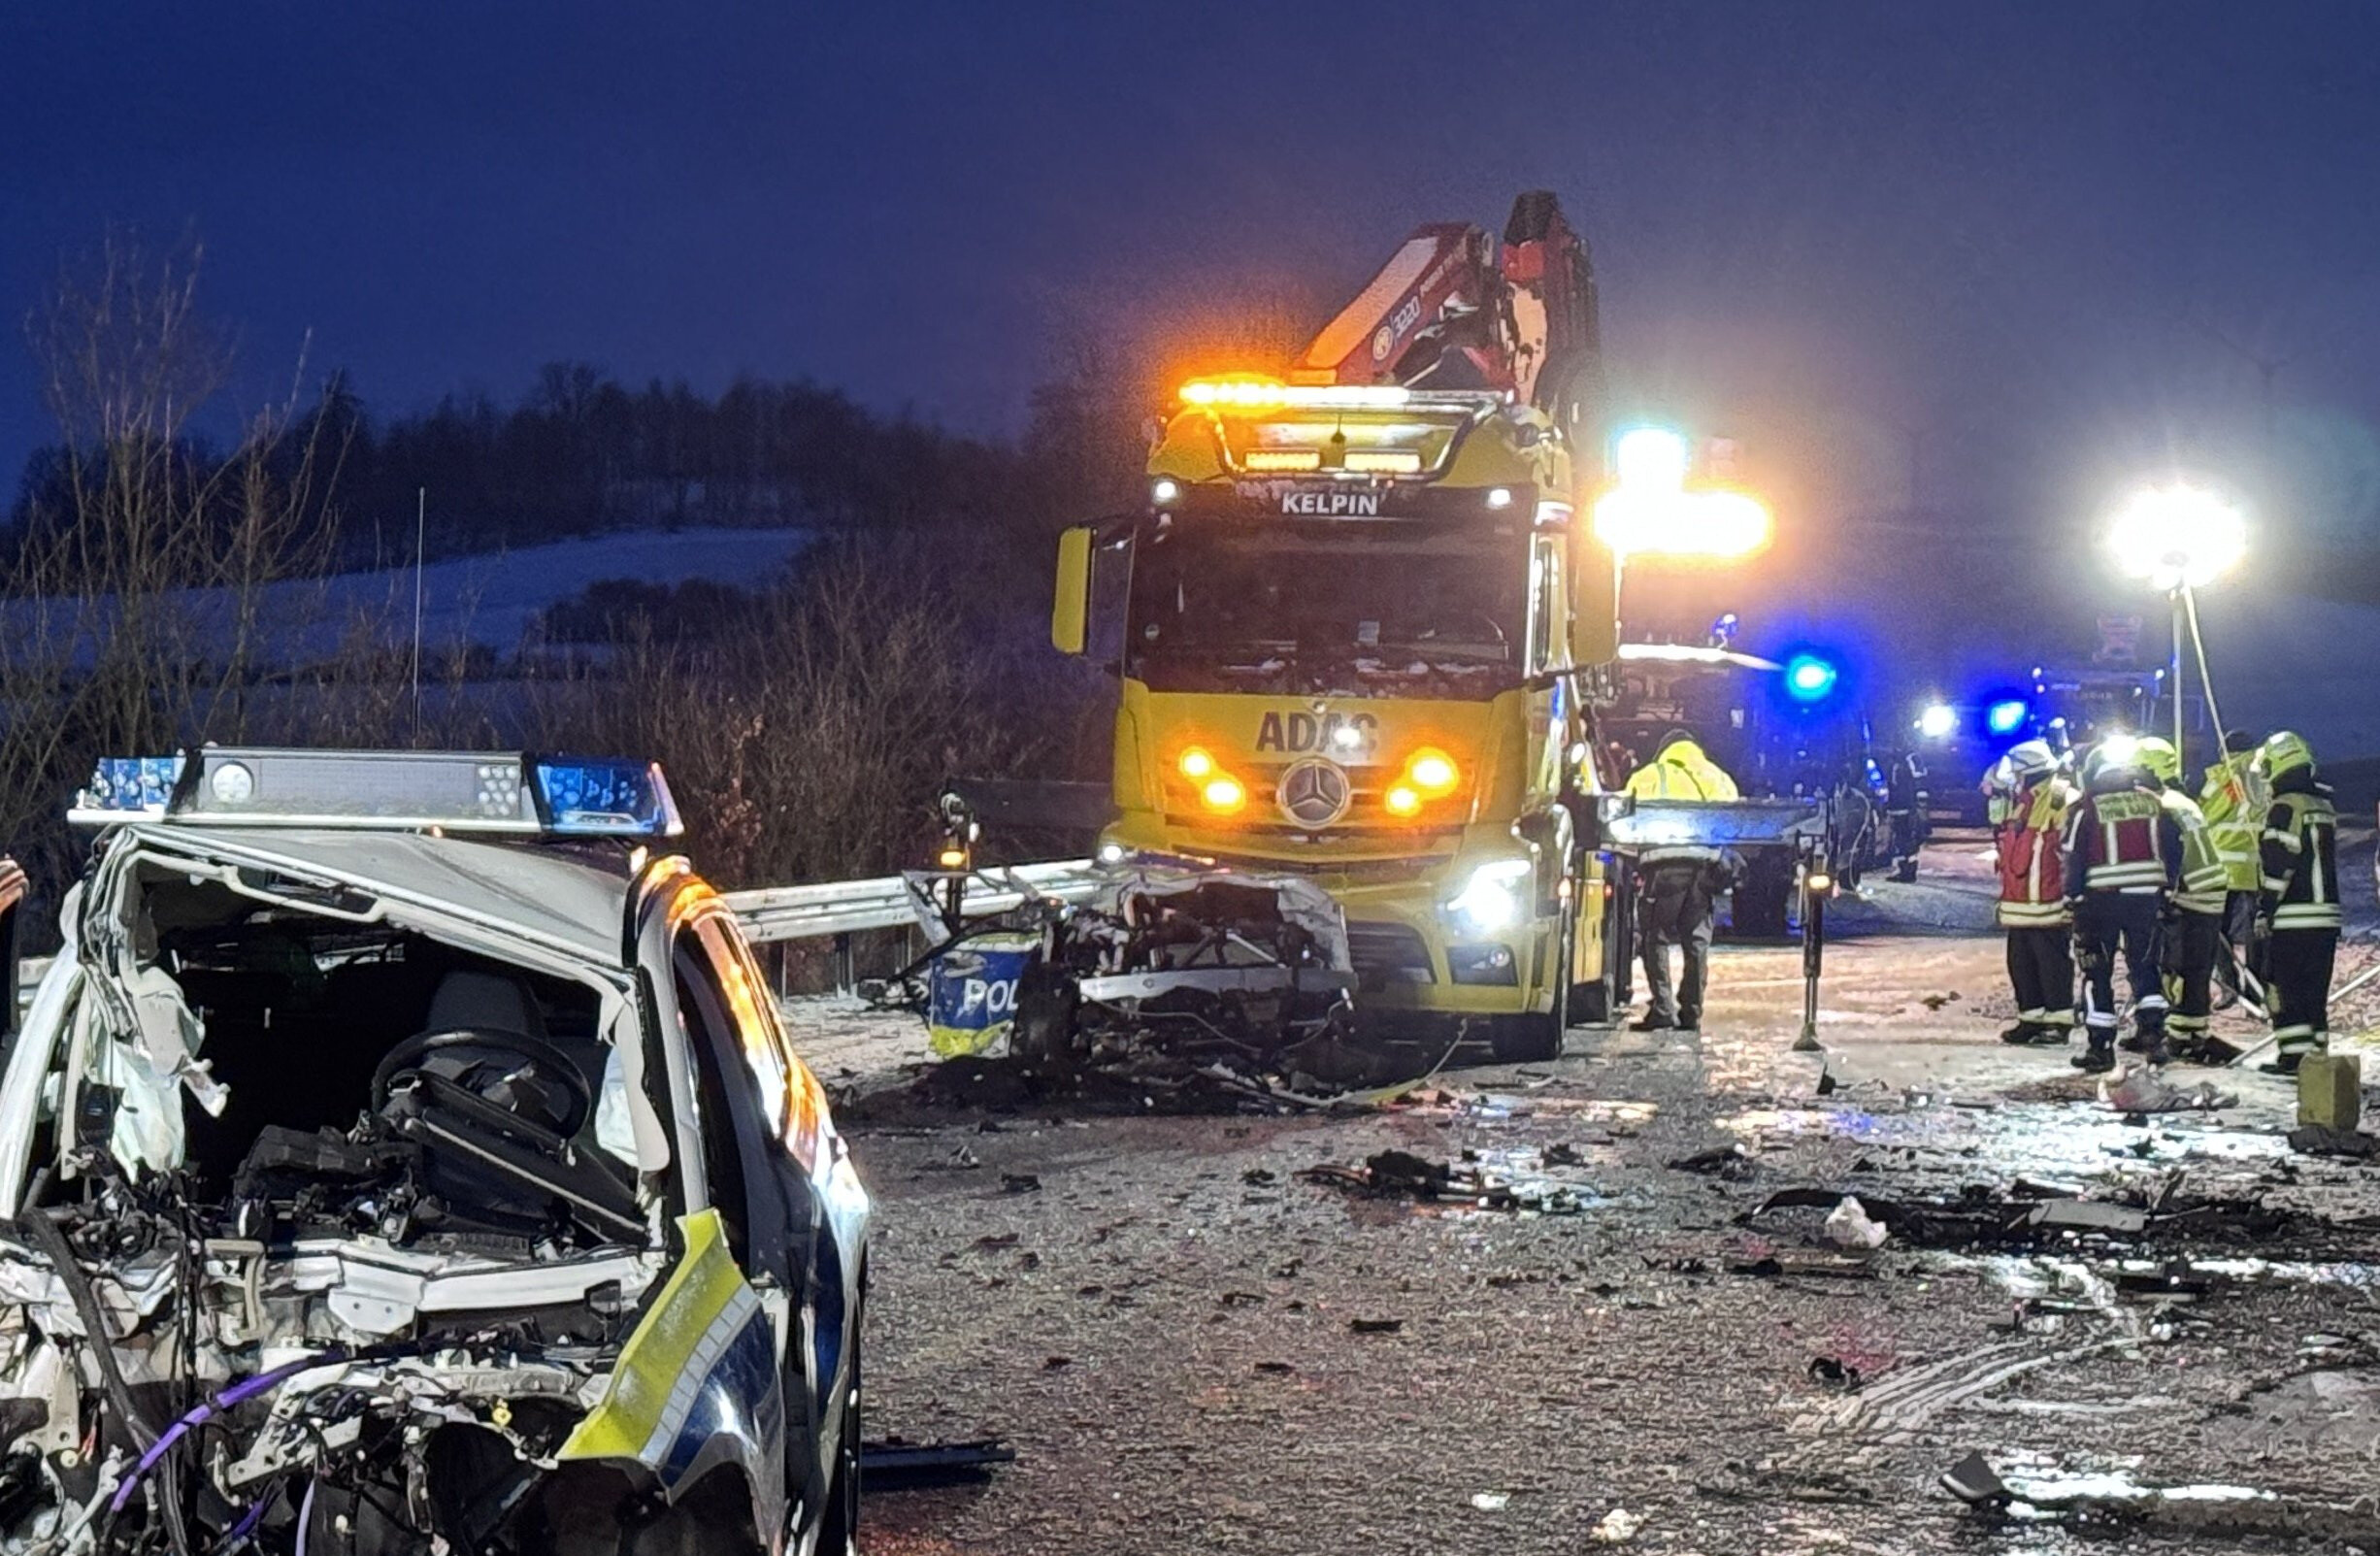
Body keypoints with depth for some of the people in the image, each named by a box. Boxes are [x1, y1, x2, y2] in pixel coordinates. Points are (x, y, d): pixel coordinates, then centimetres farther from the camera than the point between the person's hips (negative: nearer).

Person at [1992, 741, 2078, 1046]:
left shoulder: (2060, 799, -13)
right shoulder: (2017, 801, 16)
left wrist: (2070, 898, -19)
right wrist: (2005, 897, 25)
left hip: (2047, 906, -9)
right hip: (2018, 905, 9)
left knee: (2053, 963, -3)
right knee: (2021, 964, 12)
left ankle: (2059, 1020, 2)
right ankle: (2031, 1018, 21)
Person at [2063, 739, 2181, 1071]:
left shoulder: (2086, 808, -7)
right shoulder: (2153, 803, 5)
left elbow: (2074, 857, -8)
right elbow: (2173, 847, 8)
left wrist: (2073, 898, 0)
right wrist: (2167, 888, 16)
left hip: (2101, 897, -3)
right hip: (2146, 895, 3)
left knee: (2097, 972, 5)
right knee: (2144, 966, 16)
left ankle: (2099, 1047, 4)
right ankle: (2153, 1034, 3)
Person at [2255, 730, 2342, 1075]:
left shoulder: (2285, 808, -12)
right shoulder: (2325, 806, 14)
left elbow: (2277, 866, -16)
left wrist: (2264, 911, -13)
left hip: (2291, 917, -8)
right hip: (2327, 914, 8)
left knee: (2284, 988, -4)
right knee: (2315, 991, 11)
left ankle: (2294, 1055, -9)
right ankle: (2318, 1055, 11)